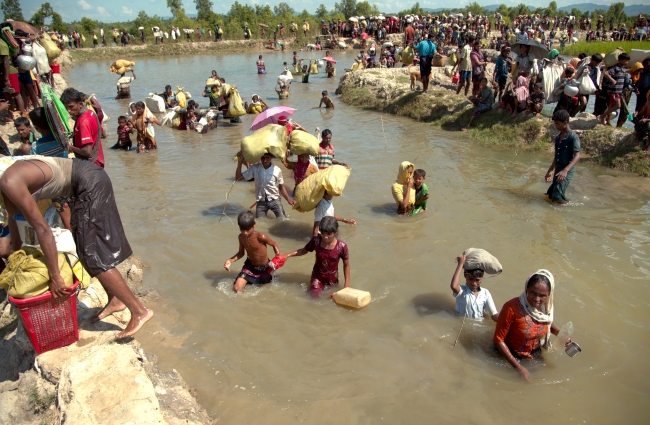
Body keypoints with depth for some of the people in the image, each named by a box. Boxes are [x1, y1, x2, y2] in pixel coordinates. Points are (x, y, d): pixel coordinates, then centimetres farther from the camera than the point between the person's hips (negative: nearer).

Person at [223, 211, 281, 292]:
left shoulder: (260, 237, -31)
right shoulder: (241, 237, -15)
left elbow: (274, 244, -15)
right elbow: (241, 252, 0)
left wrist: (278, 253, -34)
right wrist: (230, 260, -15)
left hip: (264, 268, -3)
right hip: (250, 266, 3)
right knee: (236, 289, -10)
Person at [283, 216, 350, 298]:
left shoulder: (341, 246, -23)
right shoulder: (316, 241, -18)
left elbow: (346, 265, -9)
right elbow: (304, 250, 1)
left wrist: (347, 283, -10)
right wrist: (288, 255, -10)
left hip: (332, 279, 0)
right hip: (317, 276, 0)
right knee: (315, 295, -15)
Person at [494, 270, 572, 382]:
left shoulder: (546, 307, -14)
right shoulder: (512, 308, -33)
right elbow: (498, 339, -26)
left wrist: (559, 333, -11)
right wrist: (518, 367, -26)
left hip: (535, 356, 6)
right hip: (511, 356, -5)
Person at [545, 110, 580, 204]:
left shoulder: (573, 137, -14)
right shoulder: (557, 138, 10)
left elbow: (577, 156, -23)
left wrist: (565, 170, -37)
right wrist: (550, 171, 24)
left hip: (567, 170, -8)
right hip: (558, 169, 8)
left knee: (557, 196, -16)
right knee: (550, 195, 14)